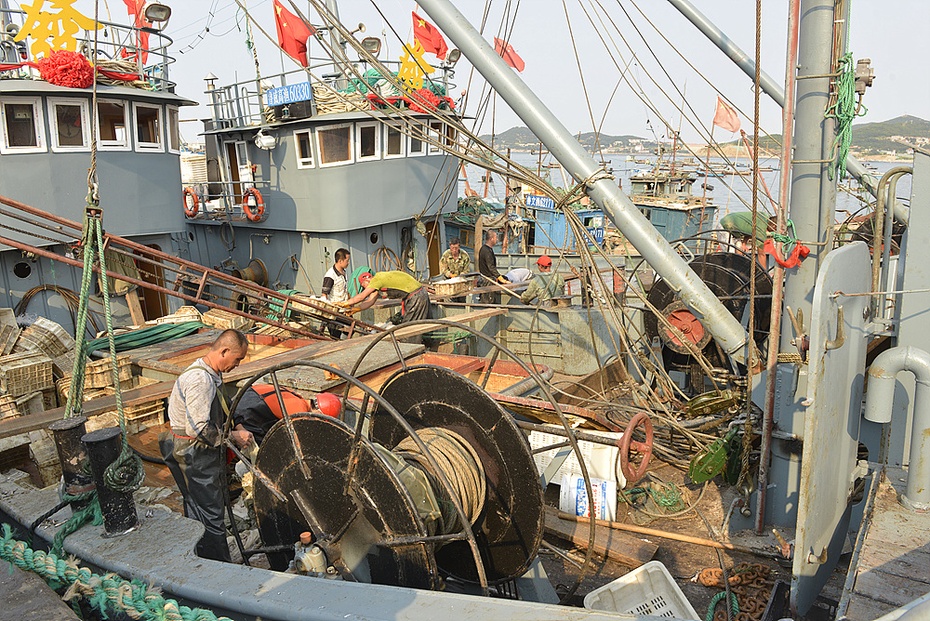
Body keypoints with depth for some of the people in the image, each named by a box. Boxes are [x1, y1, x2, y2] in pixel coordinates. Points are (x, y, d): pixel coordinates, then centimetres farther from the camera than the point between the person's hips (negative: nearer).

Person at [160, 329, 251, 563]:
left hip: (204, 453, 10)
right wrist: (233, 436, -17)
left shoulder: (211, 375, 8)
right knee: (209, 513, -3)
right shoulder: (199, 380, -25)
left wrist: (232, 429, 13)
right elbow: (199, 429, -27)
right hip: (194, 457, -10)